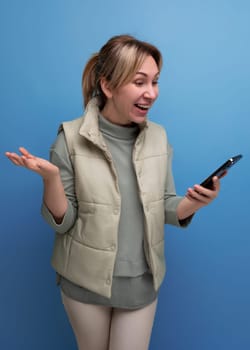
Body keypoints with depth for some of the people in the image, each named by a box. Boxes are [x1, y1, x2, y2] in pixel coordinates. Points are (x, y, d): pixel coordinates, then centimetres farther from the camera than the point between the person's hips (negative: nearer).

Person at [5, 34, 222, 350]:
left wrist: (193, 203, -19)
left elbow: (165, 209, 3)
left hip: (142, 281, 2)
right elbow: (61, 221, -11)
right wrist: (50, 177, -29)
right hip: (85, 281, -2)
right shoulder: (72, 137, -15)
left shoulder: (158, 137, -4)